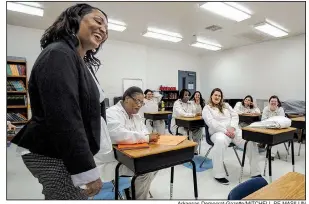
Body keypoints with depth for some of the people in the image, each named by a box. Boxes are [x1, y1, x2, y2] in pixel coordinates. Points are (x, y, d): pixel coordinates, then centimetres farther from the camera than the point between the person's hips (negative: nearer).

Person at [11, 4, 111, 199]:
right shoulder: (59, 54, -16)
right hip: (55, 156, -9)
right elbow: (63, 117, -26)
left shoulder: (82, 63, 14)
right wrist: (87, 171, -24)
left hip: (70, 154, 10)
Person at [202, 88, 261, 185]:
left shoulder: (226, 105, 24)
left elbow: (235, 116, 11)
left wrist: (232, 127, -9)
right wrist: (225, 131, -19)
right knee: (220, 141, -41)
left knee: (251, 141, -21)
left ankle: (255, 172, -7)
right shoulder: (207, 108, 7)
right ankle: (219, 175, -30)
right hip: (218, 132, -5)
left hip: (234, 130, 5)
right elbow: (211, 122, -8)